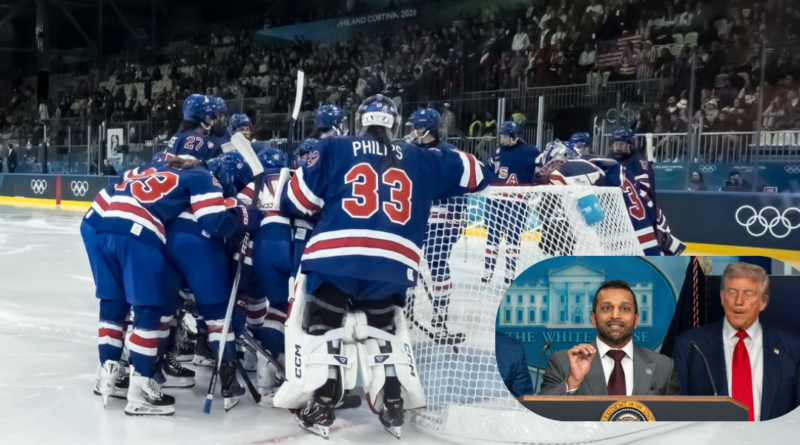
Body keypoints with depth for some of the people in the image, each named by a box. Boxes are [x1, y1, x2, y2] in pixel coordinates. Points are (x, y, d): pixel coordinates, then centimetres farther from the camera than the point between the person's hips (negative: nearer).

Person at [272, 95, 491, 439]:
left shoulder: (333, 150, 13)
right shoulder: (421, 160, 19)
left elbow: (295, 200, 9)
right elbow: (475, 173, 28)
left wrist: (318, 212, 31)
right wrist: (435, 182, 45)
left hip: (334, 258, -2)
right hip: (393, 266, 3)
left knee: (321, 327, 15)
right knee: (383, 328, 25)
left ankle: (319, 409, 6)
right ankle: (393, 405, 19)